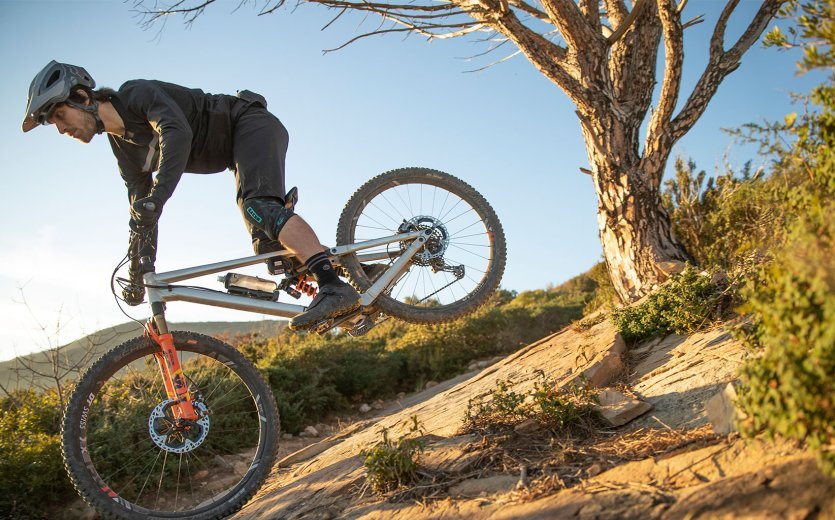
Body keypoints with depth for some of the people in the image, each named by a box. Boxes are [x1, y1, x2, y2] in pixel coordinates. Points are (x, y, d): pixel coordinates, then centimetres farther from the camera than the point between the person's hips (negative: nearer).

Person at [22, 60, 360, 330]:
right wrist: (138, 273, 10)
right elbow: (140, 209, 13)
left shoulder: (138, 94, -17)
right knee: (268, 247, -3)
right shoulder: (123, 147, 9)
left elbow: (178, 133, -37)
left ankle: (335, 286, -48)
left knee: (257, 206, -34)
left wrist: (156, 197, -48)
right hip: (235, 154, 9)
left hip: (250, 123, -9)